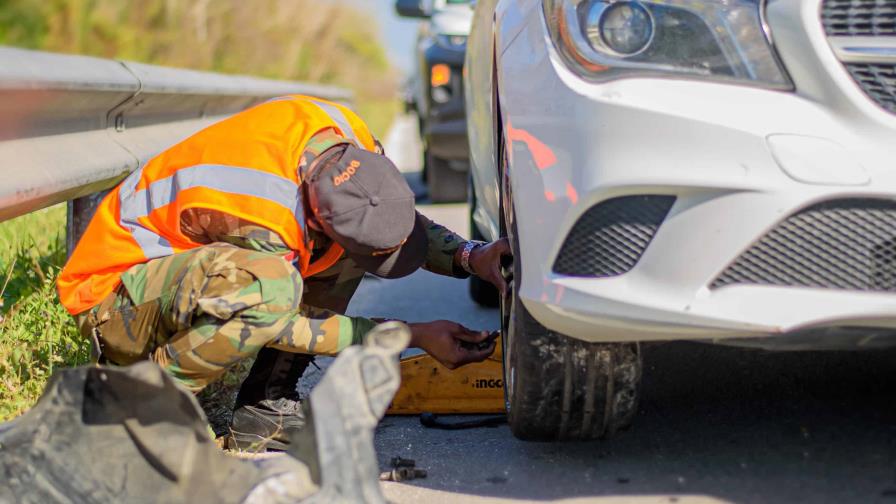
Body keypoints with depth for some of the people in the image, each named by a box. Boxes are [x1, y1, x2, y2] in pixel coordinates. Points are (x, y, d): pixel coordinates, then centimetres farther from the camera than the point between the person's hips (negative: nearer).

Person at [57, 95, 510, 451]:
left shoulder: (349, 140, -15)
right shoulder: (262, 217, -36)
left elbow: (401, 219, 5)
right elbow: (279, 325, -21)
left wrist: (470, 257, -12)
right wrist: (414, 336, -20)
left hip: (191, 259, 9)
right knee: (269, 287, -39)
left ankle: (264, 409, -3)